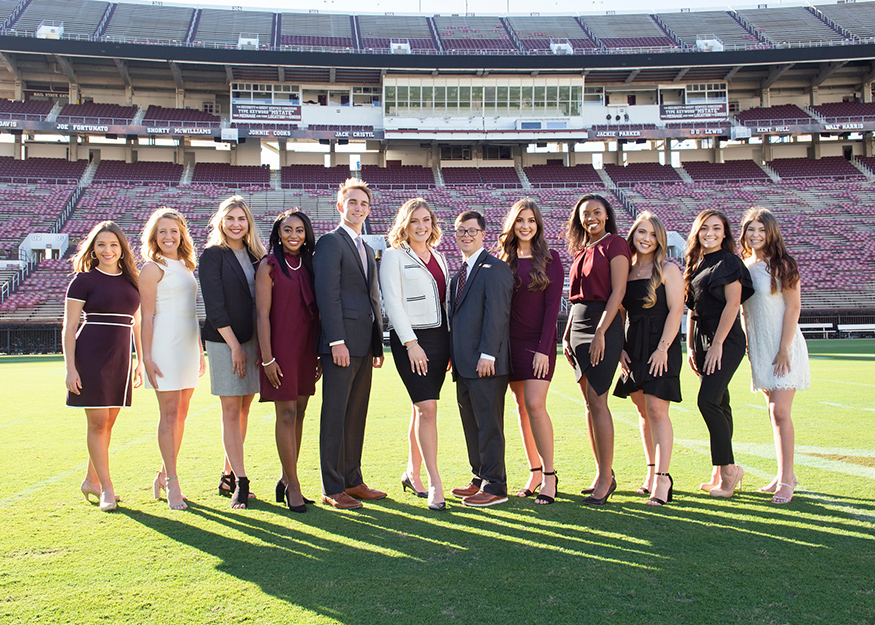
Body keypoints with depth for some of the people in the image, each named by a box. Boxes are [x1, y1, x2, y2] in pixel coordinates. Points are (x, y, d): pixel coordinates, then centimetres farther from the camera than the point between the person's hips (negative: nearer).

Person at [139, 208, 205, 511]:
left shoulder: (186, 267, 18)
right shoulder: (153, 269, -3)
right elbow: (147, 316, -8)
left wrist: (200, 350, 19)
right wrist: (147, 357, -13)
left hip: (189, 344, 7)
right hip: (165, 344, -7)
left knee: (181, 414, 9)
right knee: (169, 414, -6)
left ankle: (164, 476, 19)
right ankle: (172, 483, -1)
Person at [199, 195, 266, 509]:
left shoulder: (255, 255, 12)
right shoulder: (212, 255, -4)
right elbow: (214, 306, -10)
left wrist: (262, 344, 3)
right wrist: (235, 345, -13)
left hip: (253, 340, 5)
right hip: (225, 341, -5)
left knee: (243, 409, 8)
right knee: (231, 410, -3)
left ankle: (229, 476, 17)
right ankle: (240, 481, -1)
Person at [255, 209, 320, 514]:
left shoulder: (309, 265, 12)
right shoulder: (269, 265, -4)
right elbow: (263, 314, -8)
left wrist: (320, 353, 11)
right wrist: (267, 357, -13)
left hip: (306, 347, 6)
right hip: (281, 347, -6)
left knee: (299, 413, 10)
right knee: (287, 414, -4)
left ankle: (286, 479, 22)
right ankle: (293, 486, 4)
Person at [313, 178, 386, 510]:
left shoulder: (367, 249, 22)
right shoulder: (330, 242, -4)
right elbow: (327, 293, -13)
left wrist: (377, 345, 16)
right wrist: (337, 341, -20)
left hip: (364, 345, 8)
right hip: (341, 343, -8)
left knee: (357, 415, 12)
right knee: (335, 416, -3)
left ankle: (352, 481, 20)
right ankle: (332, 489, 4)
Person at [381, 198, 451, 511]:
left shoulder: (438, 257, 17)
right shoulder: (393, 256, -1)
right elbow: (392, 302, -8)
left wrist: (449, 345, 12)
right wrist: (411, 343, -15)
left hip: (439, 336, 6)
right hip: (410, 338, -6)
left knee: (422, 407, 10)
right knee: (428, 408, -12)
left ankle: (412, 472, 22)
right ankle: (435, 483, -9)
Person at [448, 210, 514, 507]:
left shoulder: (494, 268, -8)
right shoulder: (460, 272, 19)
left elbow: (497, 315, -15)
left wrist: (487, 354, -21)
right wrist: (453, 354, 16)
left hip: (486, 363, -9)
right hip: (463, 364, 9)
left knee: (488, 425, -3)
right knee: (471, 424, 15)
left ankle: (495, 487, 5)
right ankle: (480, 479, 26)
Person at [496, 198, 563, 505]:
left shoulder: (550, 258, -2)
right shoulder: (502, 259, 8)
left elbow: (552, 305, -6)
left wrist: (543, 349, -13)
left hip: (539, 341, -4)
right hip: (510, 341, 4)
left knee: (535, 404, -13)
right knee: (522, 406, 8)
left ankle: (549, 475, -2)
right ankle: (534, 472, 17)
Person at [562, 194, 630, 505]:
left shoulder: (615, 244, -4)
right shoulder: (581, 251, 17)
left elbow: (618, 292, -12)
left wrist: (600, 333, -18)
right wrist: (567, 335, 13)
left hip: (604, 326, -8)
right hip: (578, 327, 8)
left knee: (597, 401, -10)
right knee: (590, 403, 8)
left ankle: (606, 477, -4)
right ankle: (601, 473, 15)